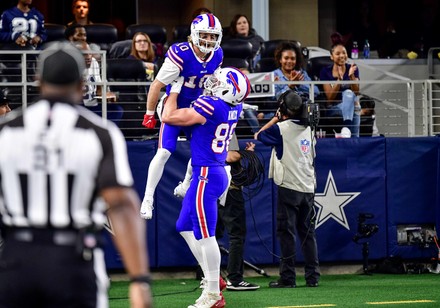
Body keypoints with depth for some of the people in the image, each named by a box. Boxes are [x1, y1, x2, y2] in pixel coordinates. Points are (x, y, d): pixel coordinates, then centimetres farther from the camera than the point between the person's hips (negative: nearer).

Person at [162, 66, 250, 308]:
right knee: (185, 227, 19)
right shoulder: (234, 108, 5)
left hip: (206, 176, -9)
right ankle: (212, 279, 21)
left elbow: (168, 117, -13)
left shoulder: (210, 106, -19)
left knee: (205, 235, -5)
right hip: (217, 173, 9)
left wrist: (175, 89, 1)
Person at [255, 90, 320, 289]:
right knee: (307, 232, 10)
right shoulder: (309, 129, 9)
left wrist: (275, 119, 11)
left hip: (289, 188, -6)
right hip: (308, 188, 6)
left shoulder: (282, 128, -10)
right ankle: (312, 277, 9)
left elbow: (259, 136, 5)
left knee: (286, 232, -3)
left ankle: (288, 278, -4)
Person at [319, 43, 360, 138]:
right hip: (333, 108, -3)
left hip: (353, 106, 3)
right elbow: (330, 98, -7)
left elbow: (356, 92, -6)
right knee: (348, 93, -30)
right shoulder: (325, 71, 0)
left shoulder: (352, 69, 5)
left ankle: (346, 129, -49)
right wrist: (339, 79, -20)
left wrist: (351, 75, -21)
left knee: (348, 93, -29)